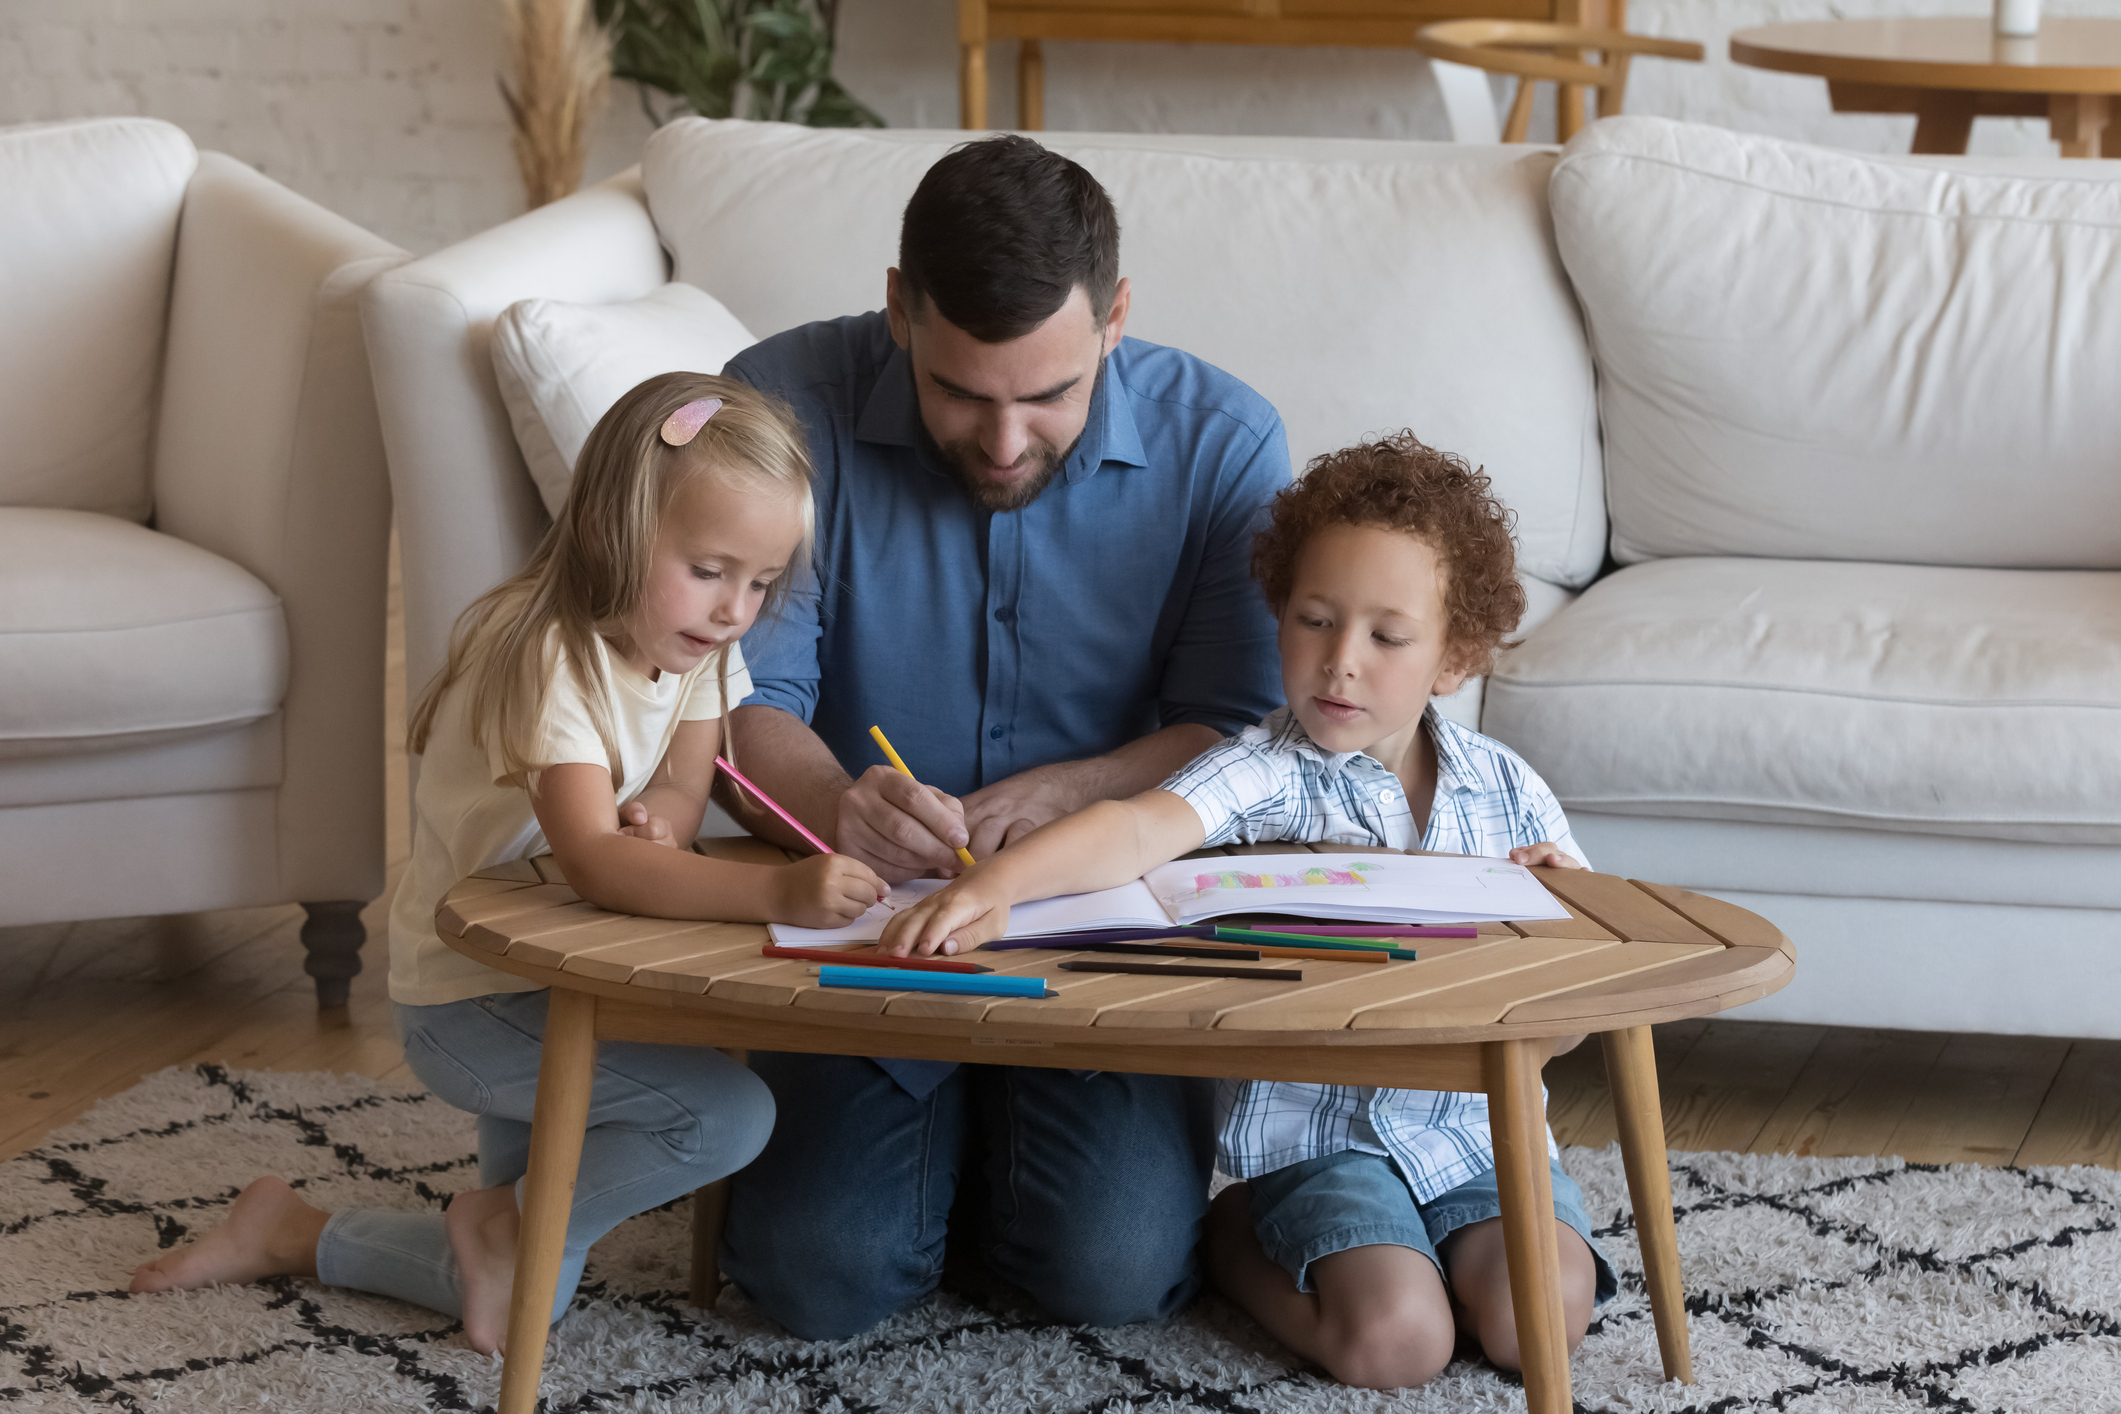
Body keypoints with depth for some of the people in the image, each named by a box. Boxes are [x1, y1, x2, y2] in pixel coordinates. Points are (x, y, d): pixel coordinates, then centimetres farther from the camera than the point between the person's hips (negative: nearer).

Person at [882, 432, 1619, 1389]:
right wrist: (994, 884, -48)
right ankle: (1240, 1238, 8)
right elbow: (1143, 829, -30)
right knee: (1394, 1340, -22)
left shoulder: (1504, 789, 4)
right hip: (1316, 1122, -4)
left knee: (1540, 1318, -18)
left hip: (1477, 1117, 4)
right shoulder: (1271, 774, -10)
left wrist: (1565, 894, -10)